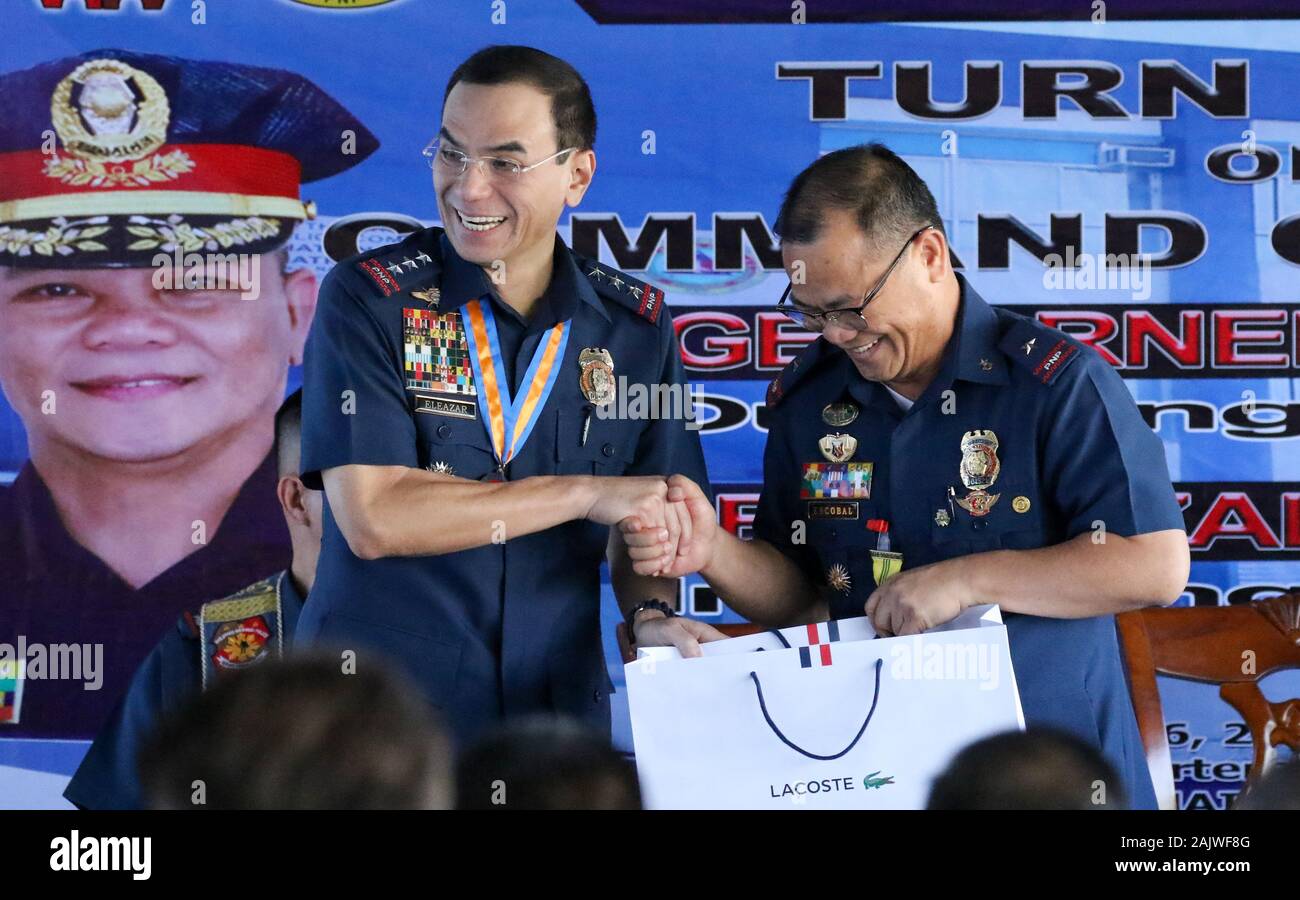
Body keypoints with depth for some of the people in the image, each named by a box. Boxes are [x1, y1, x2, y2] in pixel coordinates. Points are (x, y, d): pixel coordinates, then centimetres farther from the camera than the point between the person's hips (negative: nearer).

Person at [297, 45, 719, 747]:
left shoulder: (634, 322, 4)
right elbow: (372, 518, -18)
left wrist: (650, 612, -12)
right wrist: (583, 493, -18)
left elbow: (645, 517, 10)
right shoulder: (369, 299, -8)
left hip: (557, 709, 3)